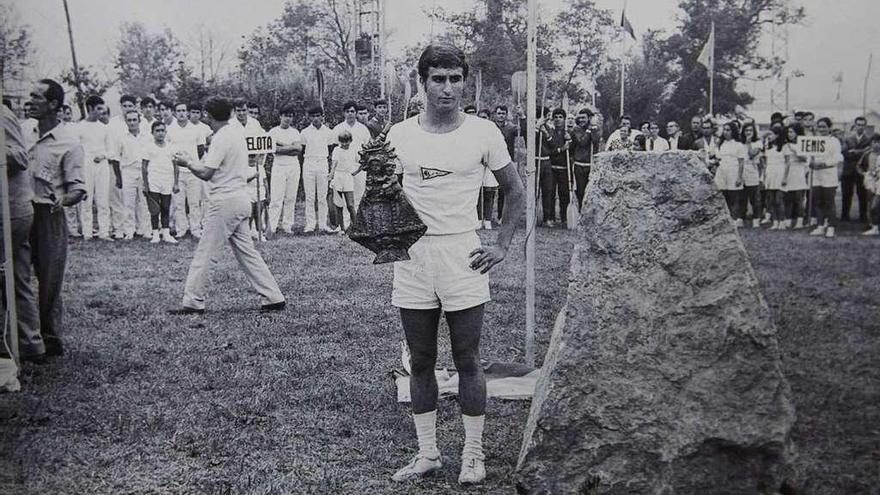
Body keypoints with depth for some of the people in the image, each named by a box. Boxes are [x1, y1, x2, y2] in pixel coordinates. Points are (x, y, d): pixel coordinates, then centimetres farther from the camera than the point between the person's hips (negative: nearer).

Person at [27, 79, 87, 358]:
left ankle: (51, 341, 15)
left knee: (49, 282, 1)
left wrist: (64, 199, -29)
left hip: (48, 217, -5)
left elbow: (78, 188, -9)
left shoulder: (68, 141, -6)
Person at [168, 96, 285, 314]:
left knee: (205, 253, -2)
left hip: (225, 202, -9)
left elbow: (206, 173, -16)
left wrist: (187, 162, -1)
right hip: (241, 200, 9)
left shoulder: (221, 138, -14)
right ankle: (274, 298, 11)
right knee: (246, 252, 12)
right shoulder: (238, 131, 12)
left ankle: (193, 302, 4)